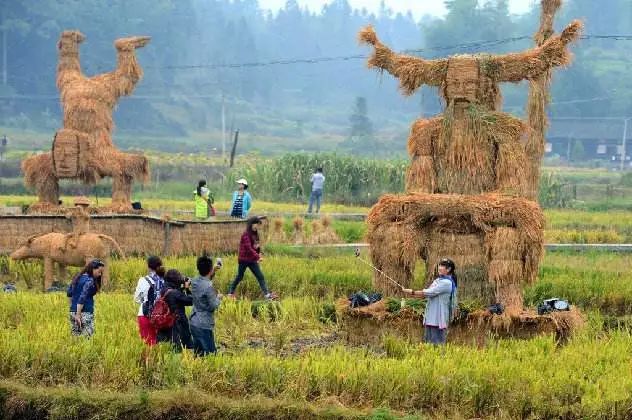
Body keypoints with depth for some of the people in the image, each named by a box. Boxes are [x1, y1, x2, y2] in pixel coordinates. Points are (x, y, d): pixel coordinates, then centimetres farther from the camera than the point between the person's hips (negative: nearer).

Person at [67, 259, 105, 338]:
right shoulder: (89, 281, -13)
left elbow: (69, 293, 19)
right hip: (85, 313, -8)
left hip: (73, 312, 8)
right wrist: (78, 315, -22)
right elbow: (82, 298, -20)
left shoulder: (78, 277, 12)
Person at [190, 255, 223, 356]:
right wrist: (218, 298, 1)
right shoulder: (209, 287, -21)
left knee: (198, 354, 13)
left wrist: (214, 271, 20)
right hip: (204, 326, -8)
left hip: (194, 323, 8)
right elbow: (213, 306, -17)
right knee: (210, 354, -3)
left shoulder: (194, 282, 4)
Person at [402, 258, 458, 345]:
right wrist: (412, 292, -1)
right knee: (428, 342, 11)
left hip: (438, 319, -9)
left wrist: (412, 292, -11)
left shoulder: (446, 283, -13)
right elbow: (427, 294, 13)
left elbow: (429, 292, -16)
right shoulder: (438, 280, 15)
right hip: (430, 317, 9)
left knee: (436, 344, -9)